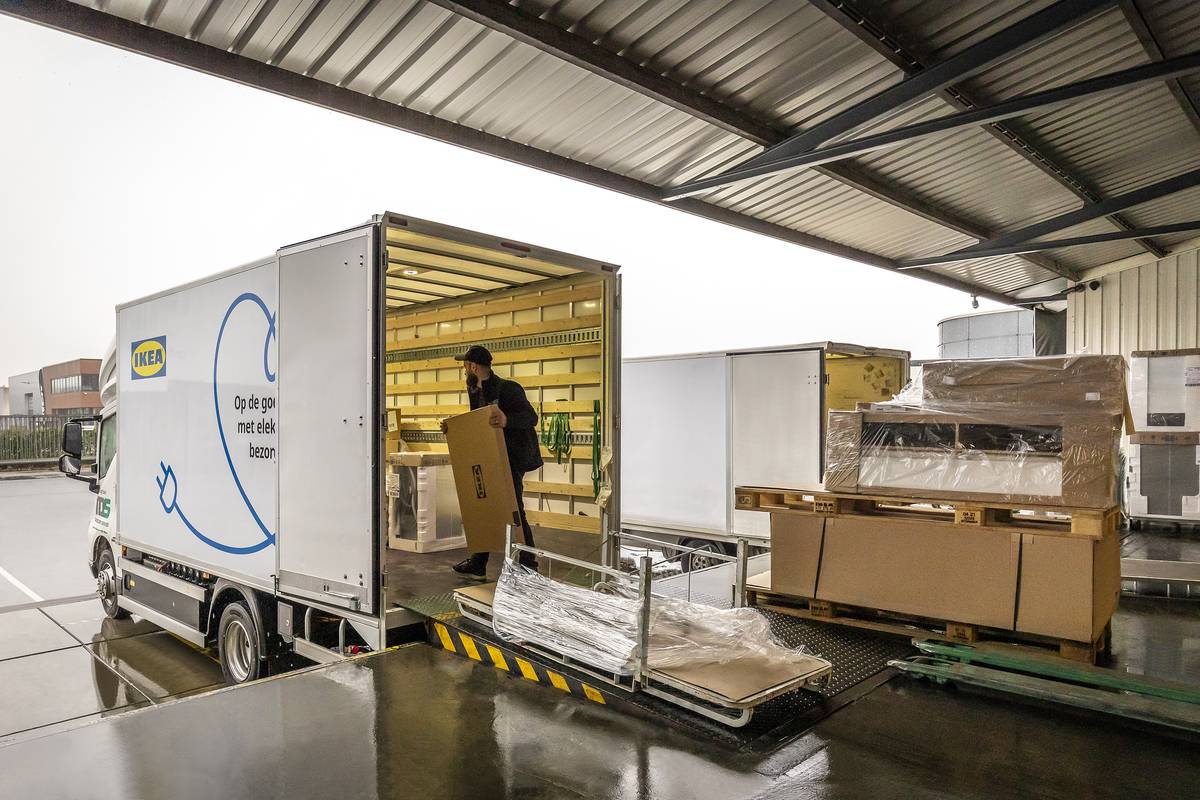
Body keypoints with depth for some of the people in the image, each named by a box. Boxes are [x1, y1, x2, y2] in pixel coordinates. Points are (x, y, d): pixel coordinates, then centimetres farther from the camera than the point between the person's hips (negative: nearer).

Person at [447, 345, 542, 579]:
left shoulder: (507, 389, -16)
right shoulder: (475, 391, 12)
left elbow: (531, 417, -26)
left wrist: (507, 421, -43)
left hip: (512, 457, -9)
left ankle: (529, 566, 4)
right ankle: (477, 564, 23)